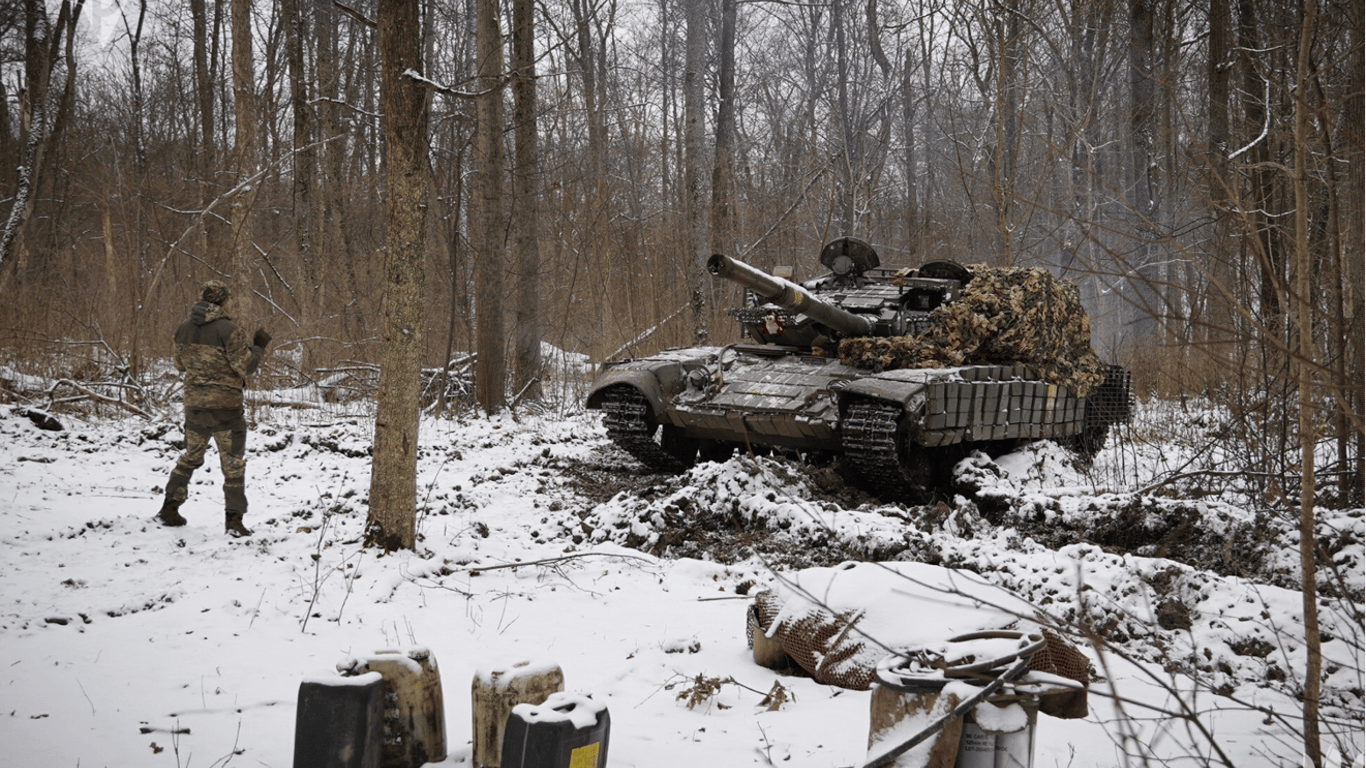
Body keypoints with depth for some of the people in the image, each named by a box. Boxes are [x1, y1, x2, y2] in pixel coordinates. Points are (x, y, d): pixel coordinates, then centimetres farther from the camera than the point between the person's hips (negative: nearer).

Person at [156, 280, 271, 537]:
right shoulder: (228, 330, -15)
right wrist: (259, 347, 0)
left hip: (194, 404, 5)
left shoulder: (184, 330, 4)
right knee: (233, 463, 3)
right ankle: (234, 519, -1)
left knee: (190, 457, 22)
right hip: (225, 405, -5)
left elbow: (180, 365, 16)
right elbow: (245, 367, -13)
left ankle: (169, 509, 23)